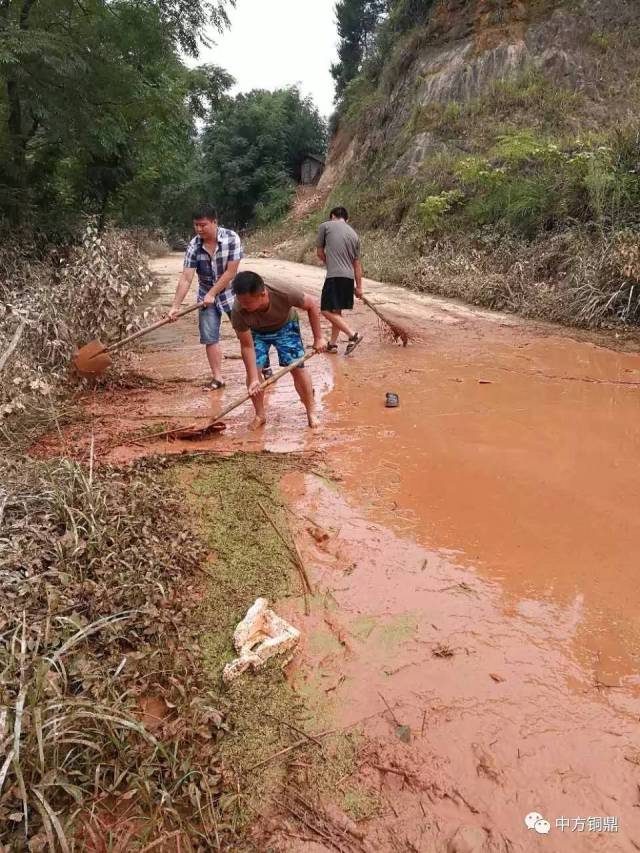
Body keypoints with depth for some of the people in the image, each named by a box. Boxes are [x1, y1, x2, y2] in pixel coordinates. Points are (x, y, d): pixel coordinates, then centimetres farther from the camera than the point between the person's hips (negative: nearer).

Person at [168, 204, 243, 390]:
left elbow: (230, 272, -19)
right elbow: (186, 278, -16)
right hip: (206, 297, 2)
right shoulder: (193, 246, -14)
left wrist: (212, 294, -19)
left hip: (230, 293, -2)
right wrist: (175, 306, -22)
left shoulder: (231, 238, -19)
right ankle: (217, 378, 10)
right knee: (210, 338, 0)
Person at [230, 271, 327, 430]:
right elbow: (247, 346, -27)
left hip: (285, 326, 0)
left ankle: (311, 412, 10)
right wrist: (253, 379, -30)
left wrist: (318, 338, -18)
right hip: (257, 332, 1)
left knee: (297, 367, -9)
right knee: (253, 369, -12)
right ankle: (260, 415, 7)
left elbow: (313, 304, -22)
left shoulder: (284, 293, -41)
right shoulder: (238, 312, -38)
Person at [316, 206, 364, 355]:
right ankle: (332, 344, 20)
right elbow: (357, 263, 16)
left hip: (334, 276, -6)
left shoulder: (325, 226, 4)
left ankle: (353, 335, -15)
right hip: (349, 277, 6)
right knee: (336, 311, 15)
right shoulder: (354, 234, 17)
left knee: (328, 311, -5)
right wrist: (359, 287, 17)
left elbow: (320, 253, 10)